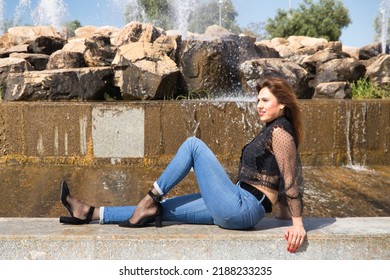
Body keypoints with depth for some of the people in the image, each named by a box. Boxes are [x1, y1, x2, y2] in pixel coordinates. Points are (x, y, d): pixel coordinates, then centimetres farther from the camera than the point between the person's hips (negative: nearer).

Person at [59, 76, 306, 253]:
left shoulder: (279, 131, -11)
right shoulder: (272, 130, 17)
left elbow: (290, 180, -15)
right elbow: (280, 180, 20)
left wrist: (298, 223, -17)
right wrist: (287, 216, 24)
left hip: (240, 209, -9)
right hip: (239, 208, 9)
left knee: (193, 145, -8)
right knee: (163, 209, 8)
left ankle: (151, 199, -2)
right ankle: (89, 213, 14)